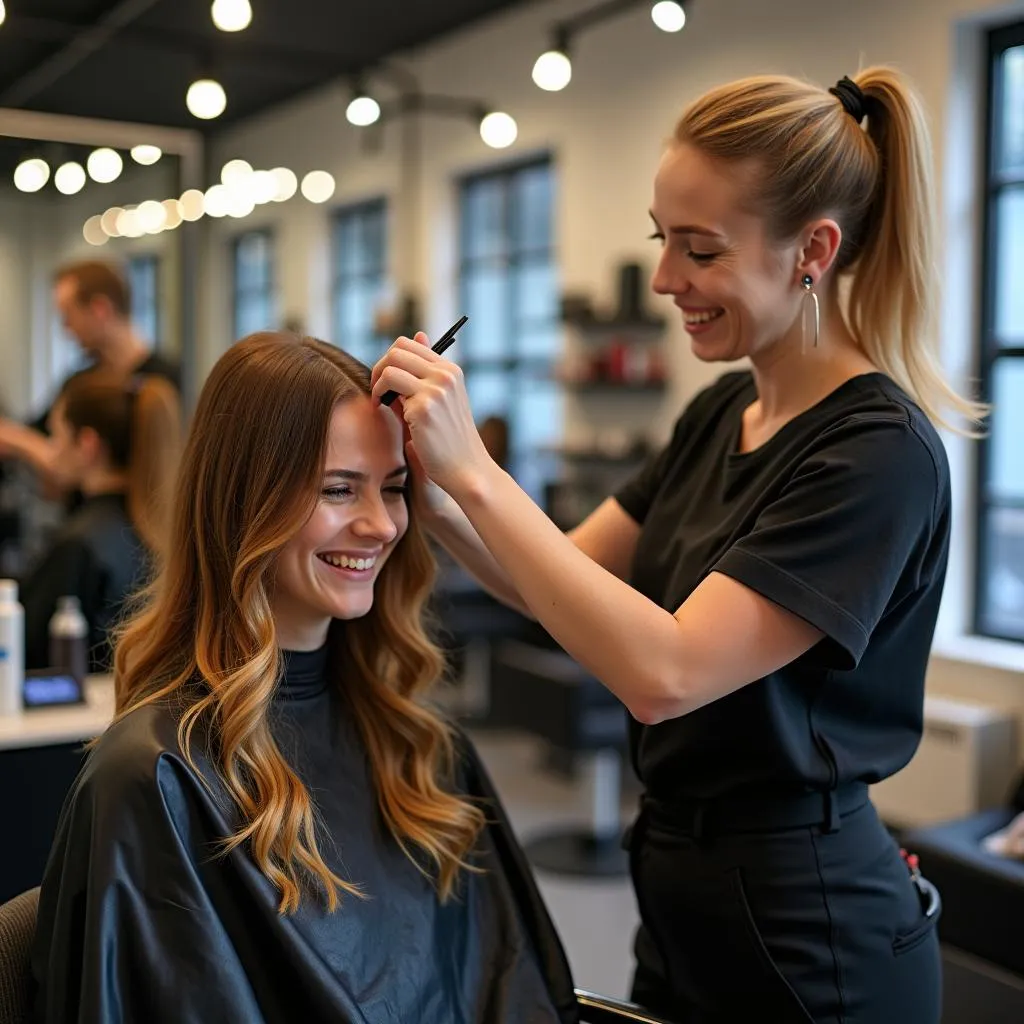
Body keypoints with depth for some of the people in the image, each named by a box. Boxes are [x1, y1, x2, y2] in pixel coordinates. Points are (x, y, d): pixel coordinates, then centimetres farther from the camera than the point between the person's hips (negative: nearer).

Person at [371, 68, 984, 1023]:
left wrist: (474, 472, -28)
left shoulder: (878, 453, -22)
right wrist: (432, 495, -13)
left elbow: (665, 672, -30)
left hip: (805, 941, -7)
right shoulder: (720, 411, 4)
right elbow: (567, 579, 4)